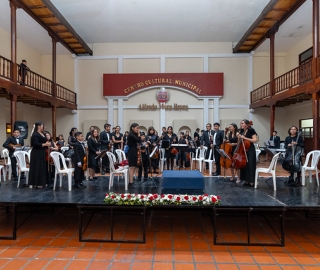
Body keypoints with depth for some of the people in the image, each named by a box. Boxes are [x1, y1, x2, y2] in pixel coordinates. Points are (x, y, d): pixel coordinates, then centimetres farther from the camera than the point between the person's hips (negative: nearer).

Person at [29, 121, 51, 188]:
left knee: (42, 167, 10)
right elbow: (36, 144, -23)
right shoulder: (35, 134, -13)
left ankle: (40, 182, 18)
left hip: (42, 153, 9)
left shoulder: (43, 133, 12)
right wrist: (45, 144, -21)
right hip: (36, 153, -9)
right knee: (36, 168, -2)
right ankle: (36, 183, 6)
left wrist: (48, 144, 2)